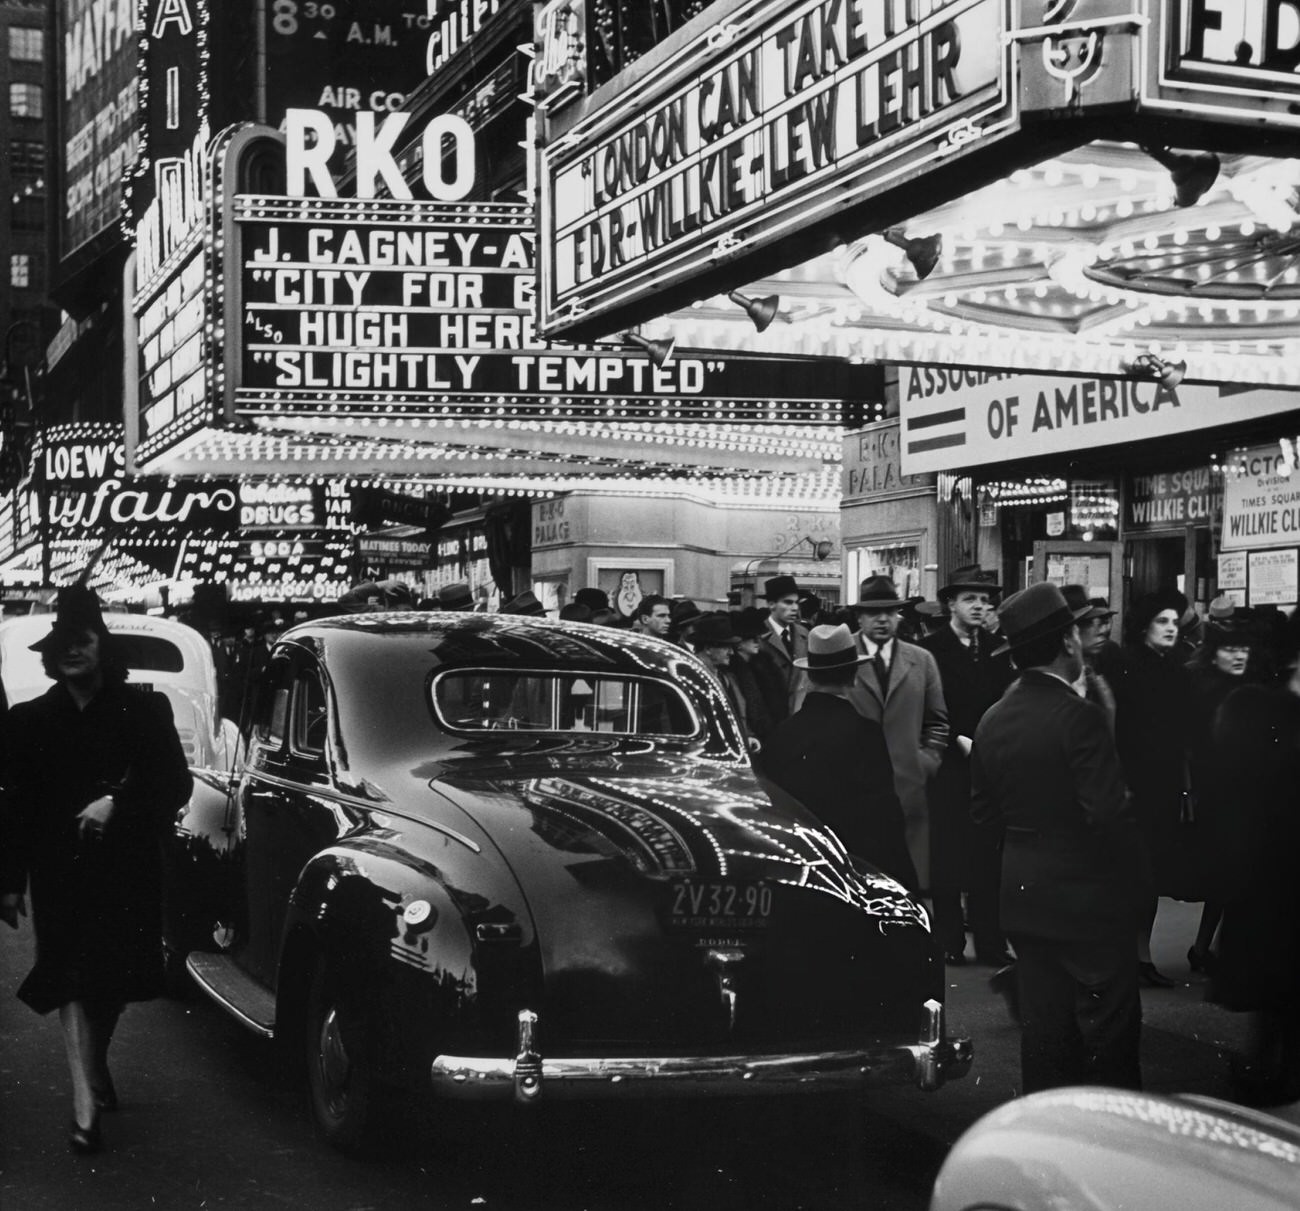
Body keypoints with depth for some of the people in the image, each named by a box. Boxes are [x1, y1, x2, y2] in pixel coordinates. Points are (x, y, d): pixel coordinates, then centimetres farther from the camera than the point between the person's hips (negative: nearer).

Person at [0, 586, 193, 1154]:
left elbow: (174, 784, 0)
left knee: (118, 977, 9)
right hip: (60, 868, 0)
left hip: (128, 867, 1)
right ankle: (86, 1101, -11)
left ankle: (95, 1060, 37)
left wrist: (118, 802, -16)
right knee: (71, 978, -9)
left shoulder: (144, 709, 3)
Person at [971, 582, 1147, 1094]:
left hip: (1023, 895, 7)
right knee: (1110, 1027, 3)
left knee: (1043, 1022, 14)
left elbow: (983, 810, 9)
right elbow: (1109, 814, -23)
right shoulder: (1079, 717, -19)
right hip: (1086, 898, -7)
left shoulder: (993, 720, 2)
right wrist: (1133, 874, -5)